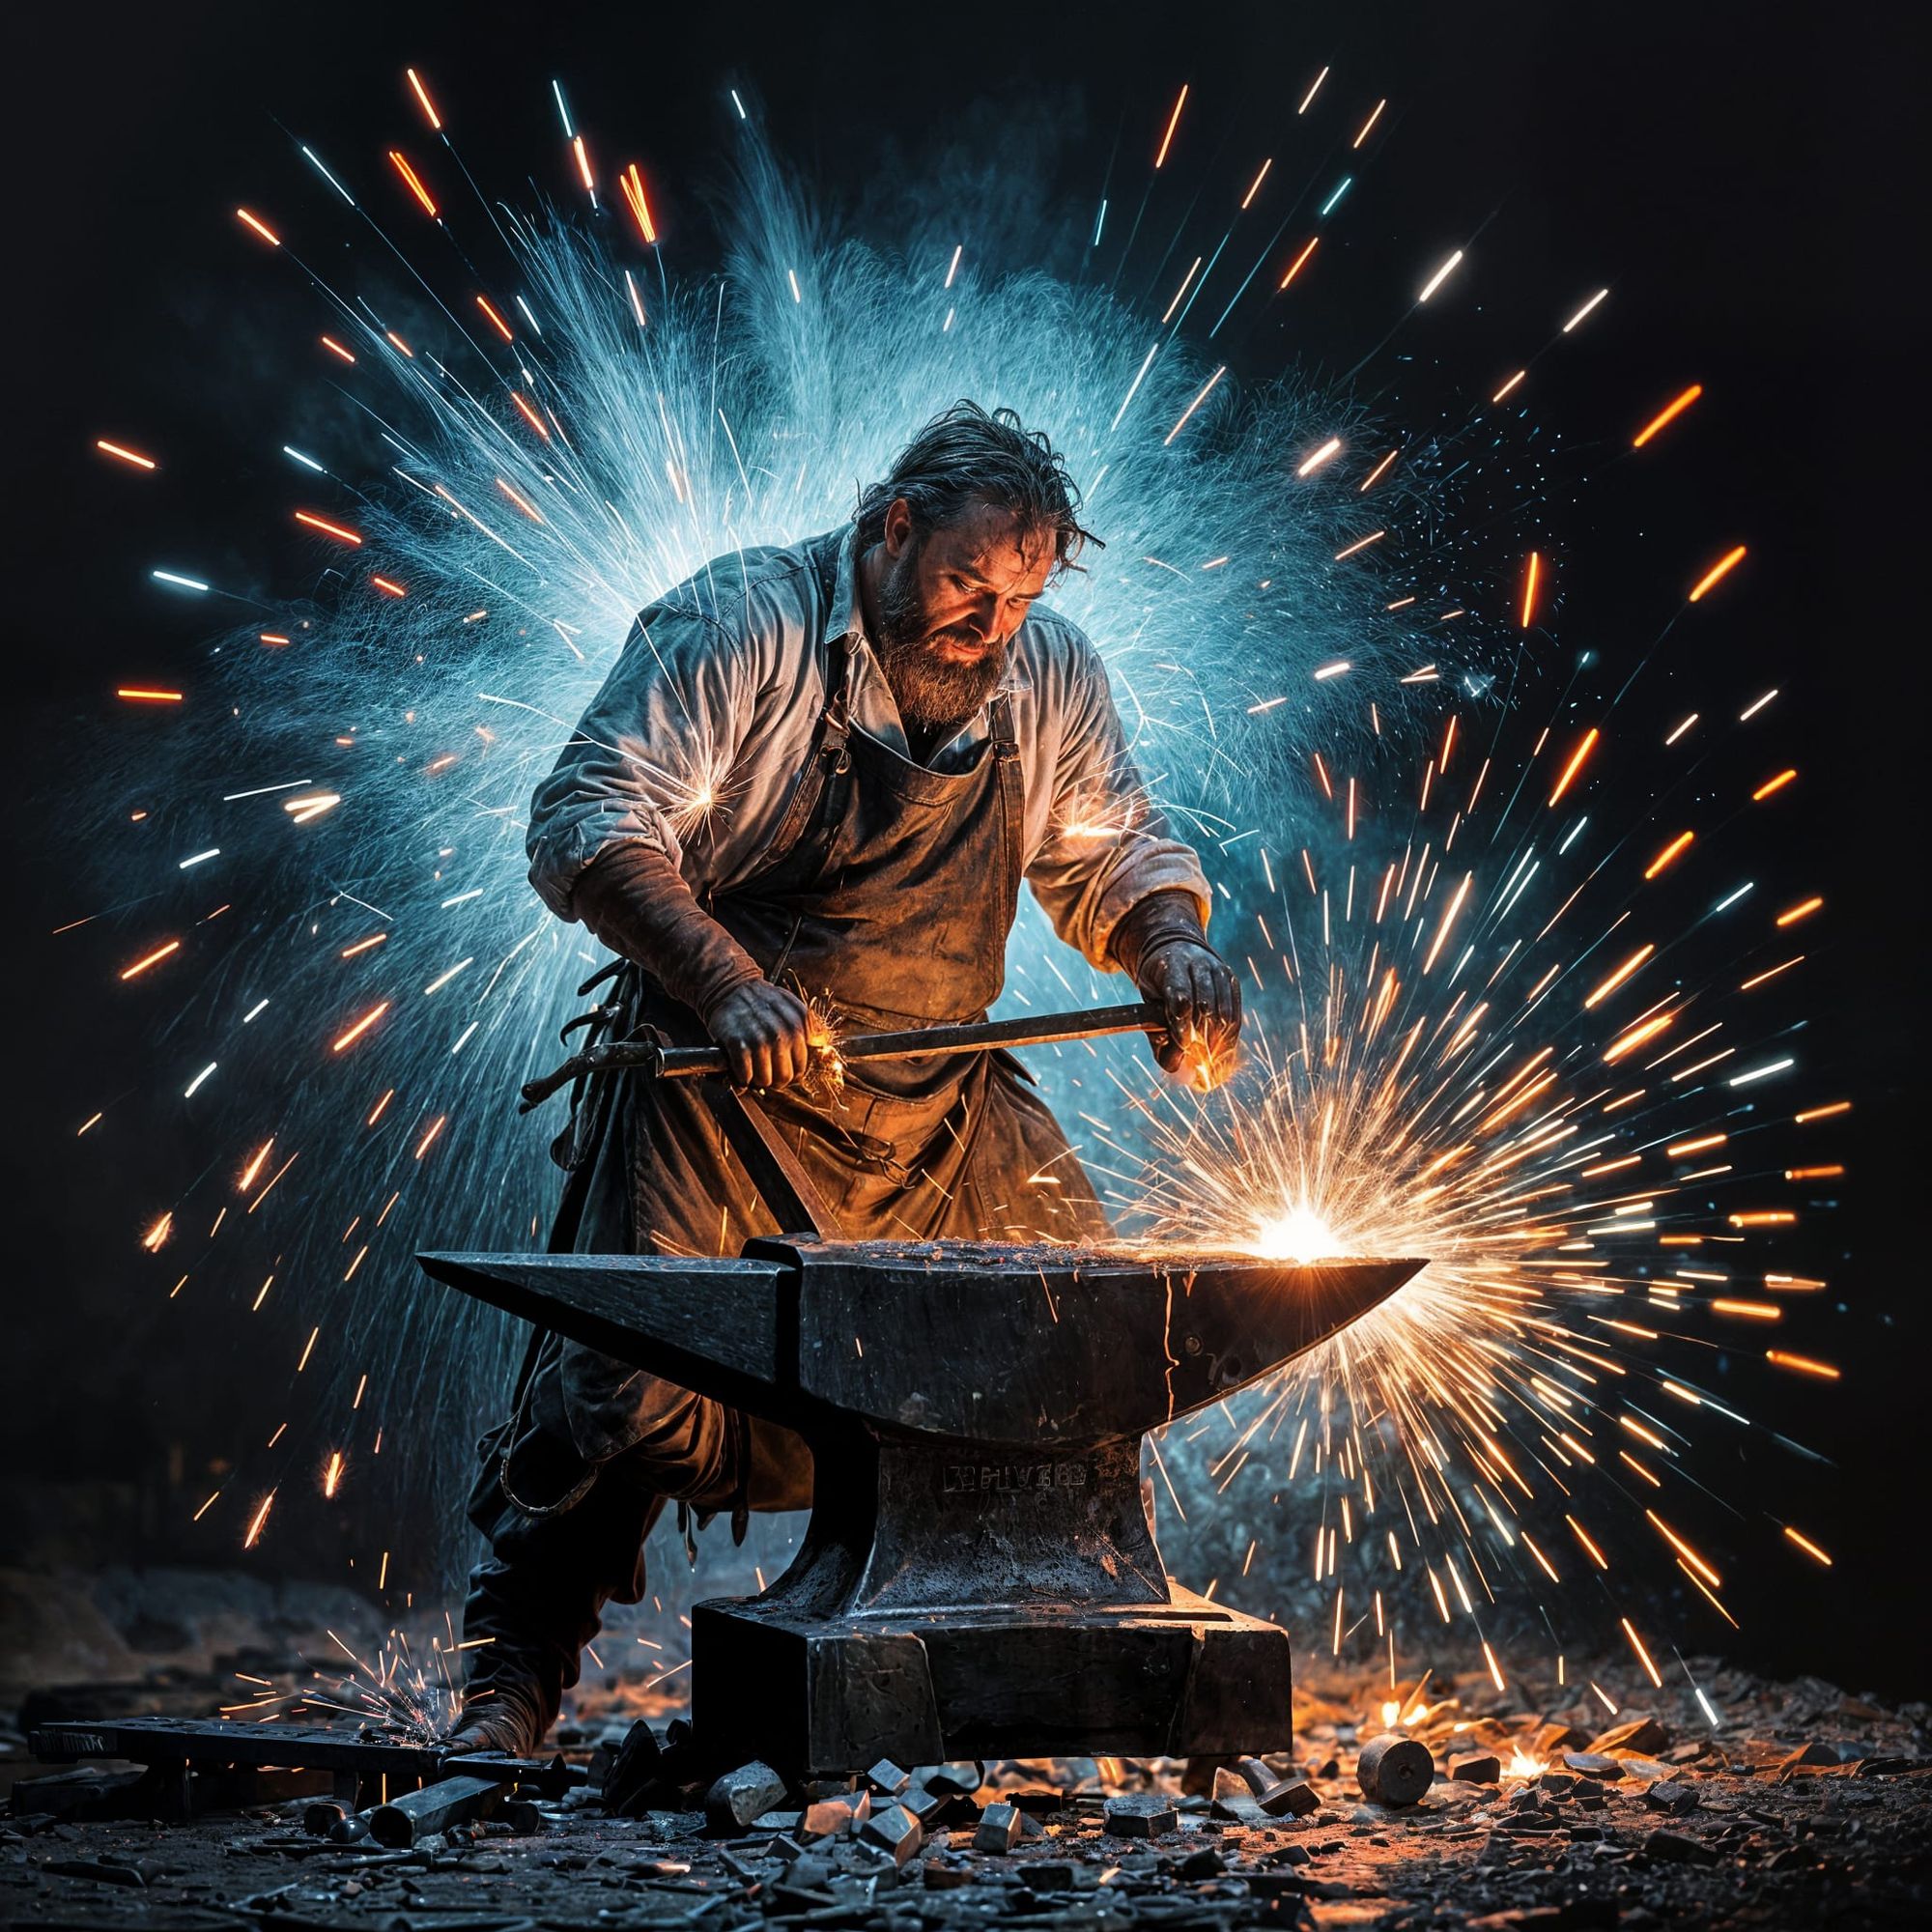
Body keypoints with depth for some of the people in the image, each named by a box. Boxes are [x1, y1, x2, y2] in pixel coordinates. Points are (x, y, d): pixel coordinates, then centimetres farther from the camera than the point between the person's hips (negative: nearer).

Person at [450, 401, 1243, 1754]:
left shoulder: (1051, 677, 5)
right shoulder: (738, 626, -11)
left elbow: (1113, 852, 14)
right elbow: (592, 828, -17)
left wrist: (1174, 948, -10)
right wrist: (728, 985, -31)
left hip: (940, 1108, 5)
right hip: (719, 1089, -5)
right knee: (635, 1369, -14)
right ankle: (511, 1682, 0)